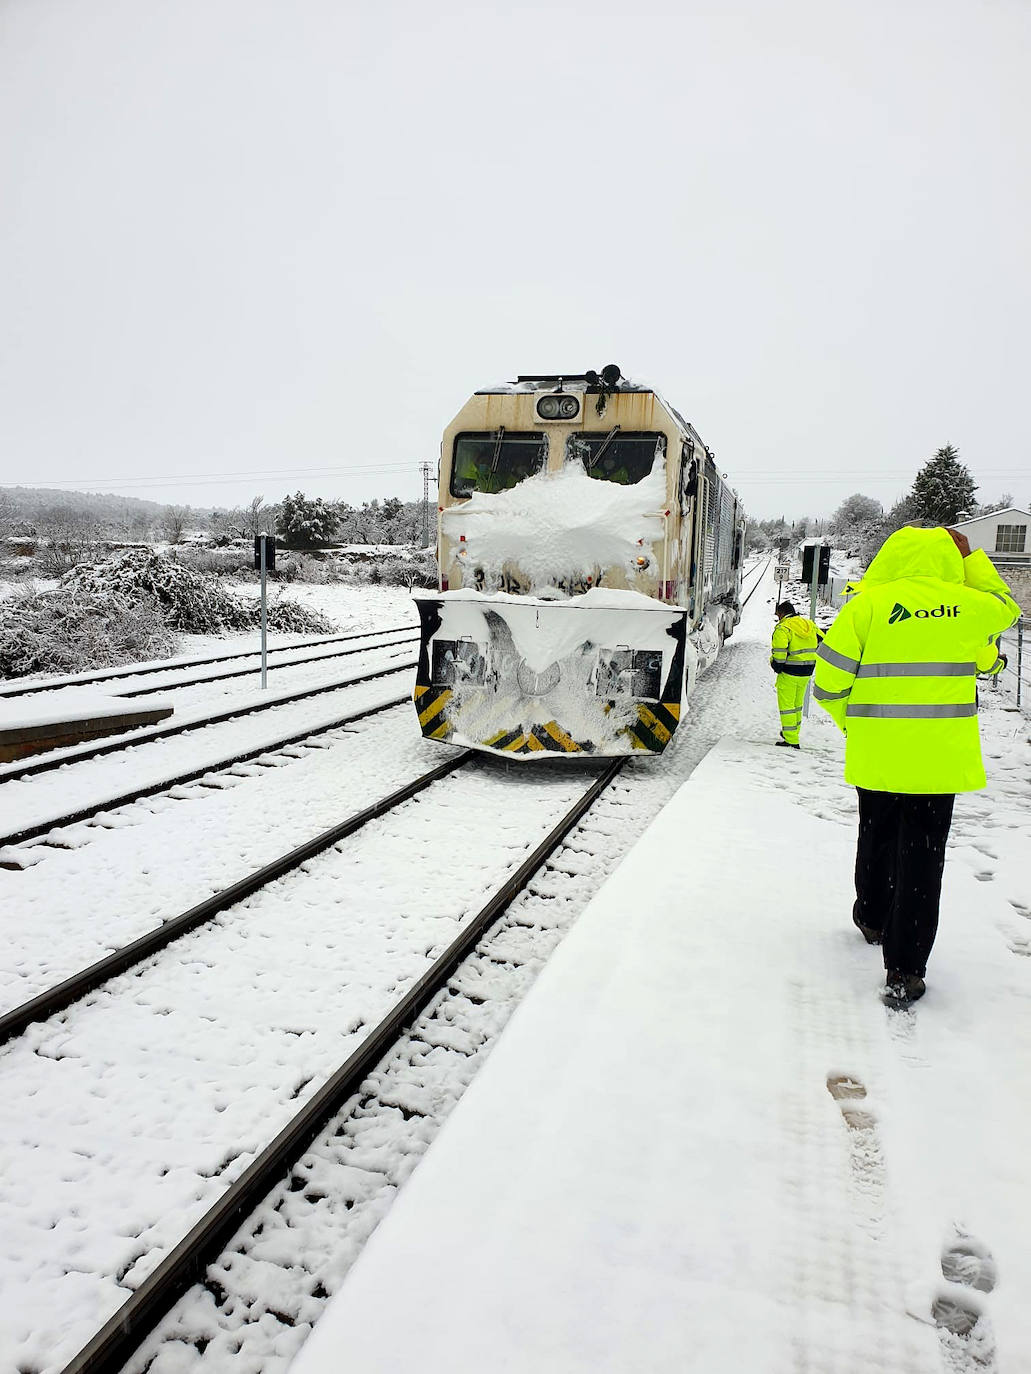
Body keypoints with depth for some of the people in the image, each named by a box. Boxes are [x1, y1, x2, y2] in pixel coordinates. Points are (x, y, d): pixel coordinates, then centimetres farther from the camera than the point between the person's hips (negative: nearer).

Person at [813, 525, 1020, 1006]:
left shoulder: (866, 605, -7)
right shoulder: (967, 605, -1)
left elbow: (828, 682, -7)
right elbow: (1005, 608, 26)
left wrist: (852, 722, 11)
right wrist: (970, 558, 28)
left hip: (876, 753, 0)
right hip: (941, 757, 0)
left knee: (877, 836, 22)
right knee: (923, 852, 3)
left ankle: (874, 919, 44)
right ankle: (904, 971, 2)